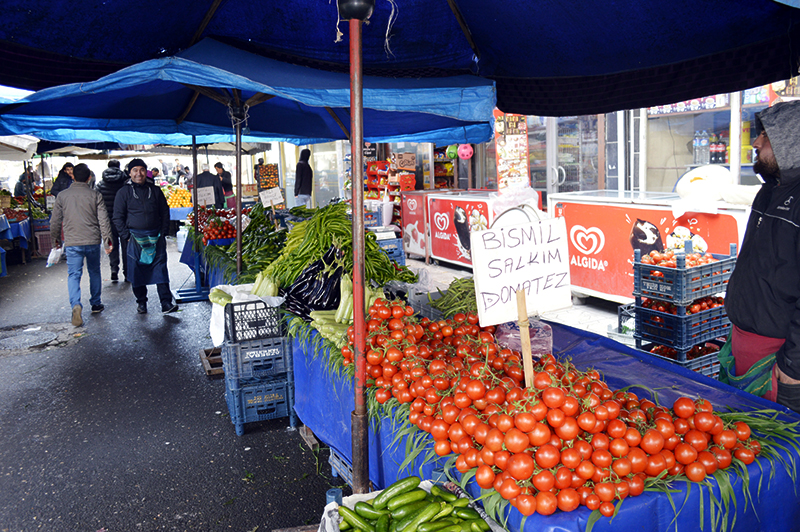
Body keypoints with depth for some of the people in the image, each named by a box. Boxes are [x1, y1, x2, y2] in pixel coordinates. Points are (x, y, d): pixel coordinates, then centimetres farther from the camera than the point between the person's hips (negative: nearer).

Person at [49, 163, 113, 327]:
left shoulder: (62, 195, 0)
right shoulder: (95, 195, -3)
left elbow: (55, 220, 6)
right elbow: (103, 219, -5)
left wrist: (55, 239, 19)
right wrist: (108, 239, 1)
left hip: (72, 243, 0)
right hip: (93, 241, 0)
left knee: (74, 274, 1)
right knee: (94, 272, 16)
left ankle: (76, 304, -20)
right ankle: (96, 304, 25)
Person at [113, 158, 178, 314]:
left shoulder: (155, 190, 10)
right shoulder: (124, 192, 4)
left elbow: (165, 212, 15)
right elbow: (118, 217, 4)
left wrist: (163, 232, 5)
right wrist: (127, 236, -4)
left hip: (156, 237, 1)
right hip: (135, 238, -1)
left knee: (160, 269, -4)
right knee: (137, 271, 4)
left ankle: (166, 303, -5)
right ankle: (141, 302, 19)